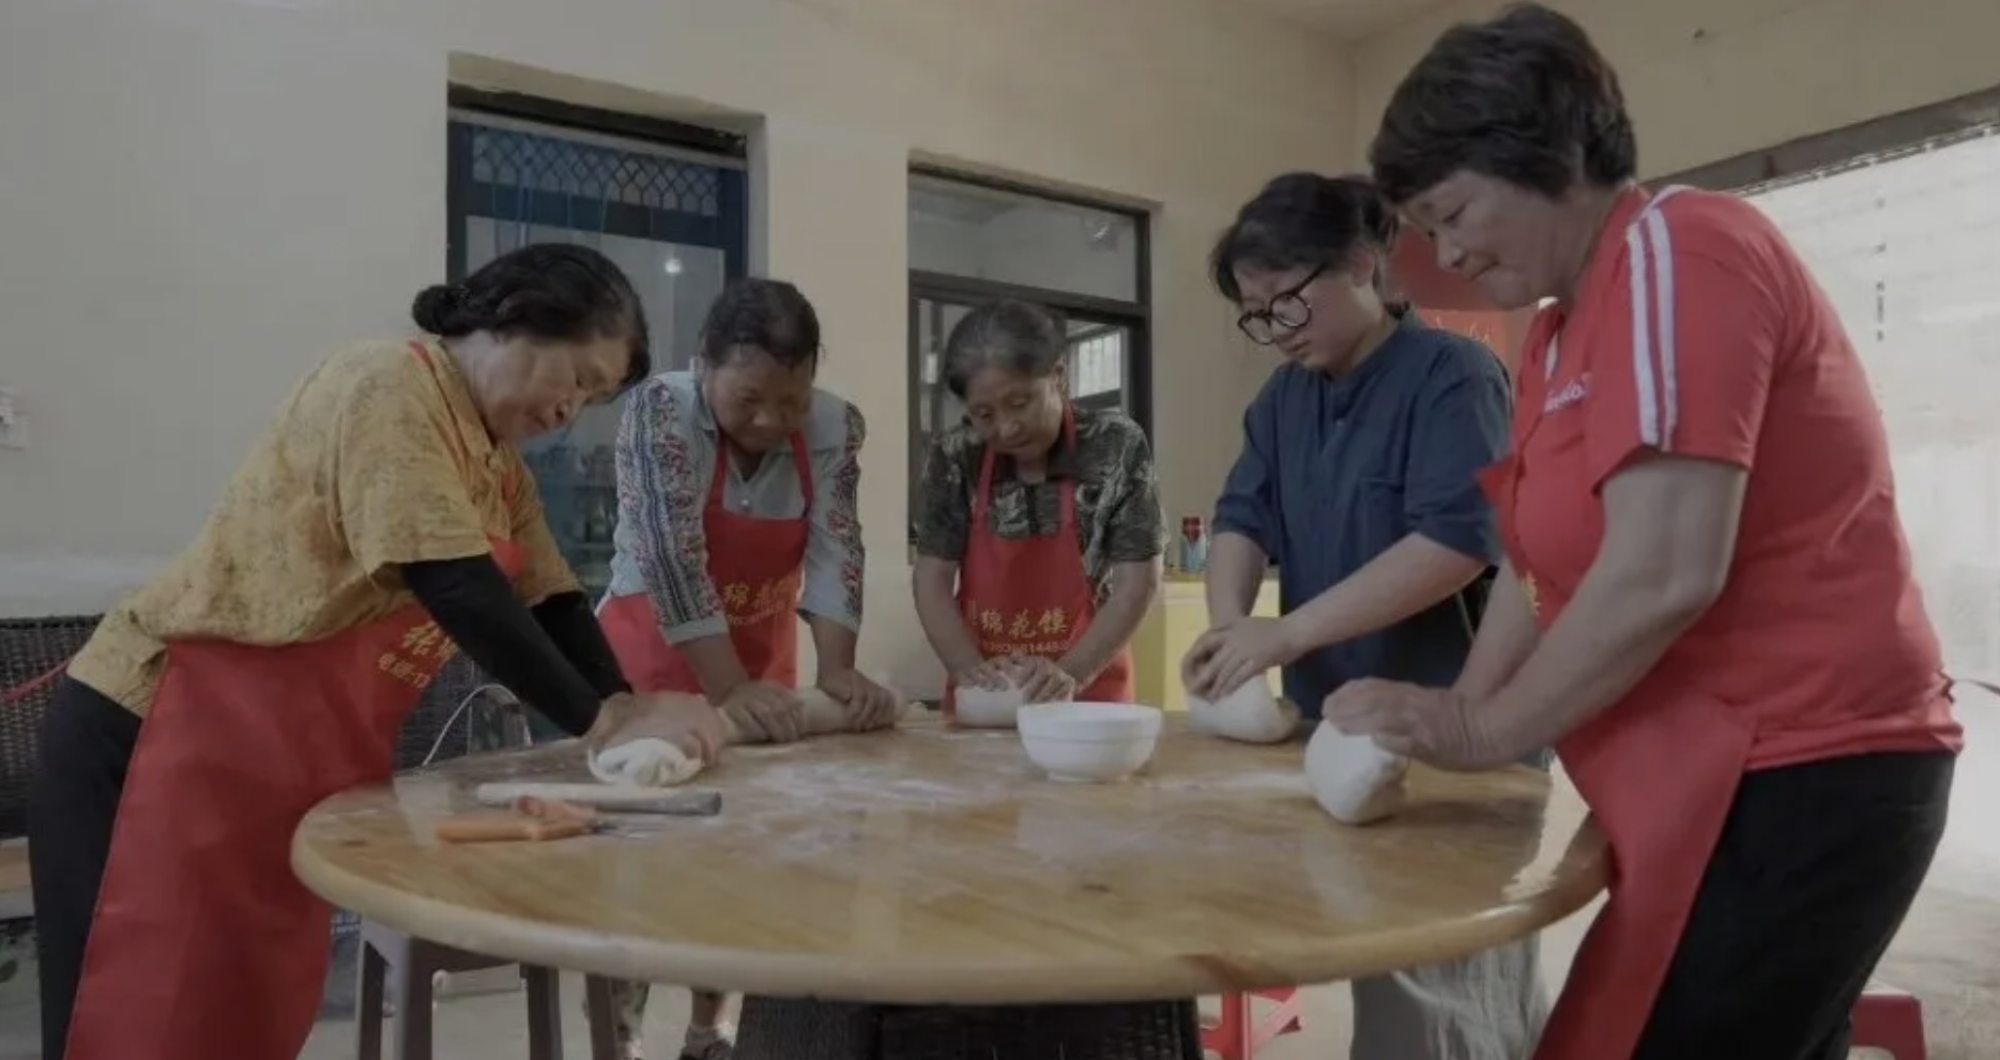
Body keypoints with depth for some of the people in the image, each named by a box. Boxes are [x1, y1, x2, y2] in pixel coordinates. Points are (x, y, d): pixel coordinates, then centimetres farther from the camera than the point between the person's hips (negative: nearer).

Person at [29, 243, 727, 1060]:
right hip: (167, 731, -8)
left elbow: (552, 601, 8)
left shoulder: (498, 463, 10)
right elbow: (457, 589, -26)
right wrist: (600, 721, -21)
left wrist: (630, 717, -7)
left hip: (287, 761, 8)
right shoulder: (389, 386, -18)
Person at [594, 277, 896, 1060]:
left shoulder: (835, 428, -12)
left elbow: (834, 553, -17)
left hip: (763, 660, 4)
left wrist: (837, 672, -31)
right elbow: (673, 562, -30)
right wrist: (727, 691, -37)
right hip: (652, 660, -3)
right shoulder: (659, 411, -22)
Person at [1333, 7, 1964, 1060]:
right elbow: (1539, 565, 12)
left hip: (1794, 778, -9)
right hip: (1743, 780, 9)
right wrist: (1453, 718, -1)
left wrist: (1477, 729, -14)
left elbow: (1662, 579, -25)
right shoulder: (1558, 337, 14)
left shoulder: (1676, 252, -15)